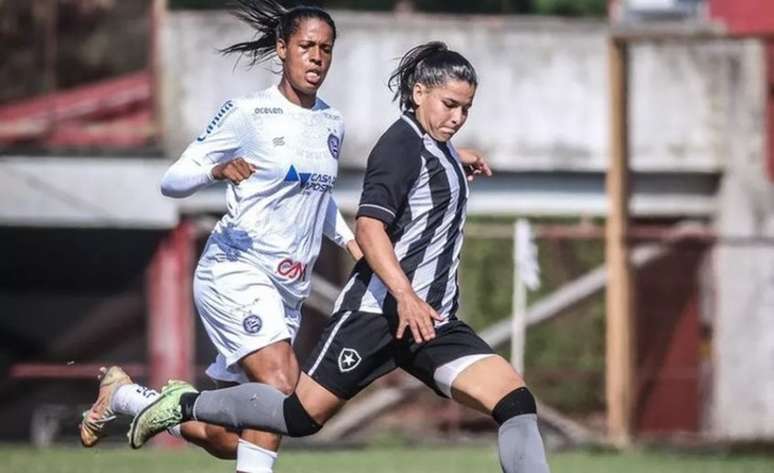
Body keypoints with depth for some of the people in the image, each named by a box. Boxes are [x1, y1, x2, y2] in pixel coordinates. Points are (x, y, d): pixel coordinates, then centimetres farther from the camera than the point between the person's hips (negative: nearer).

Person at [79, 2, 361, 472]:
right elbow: (172, 181, -8)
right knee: (280, 382, -30)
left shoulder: (332, 124, 11)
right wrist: (218, 170, -28)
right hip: (236, 272, -7)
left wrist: (352, 242, 13)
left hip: (289, 290, 7)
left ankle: (124, 395, 30)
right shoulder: (248, 114, -8)